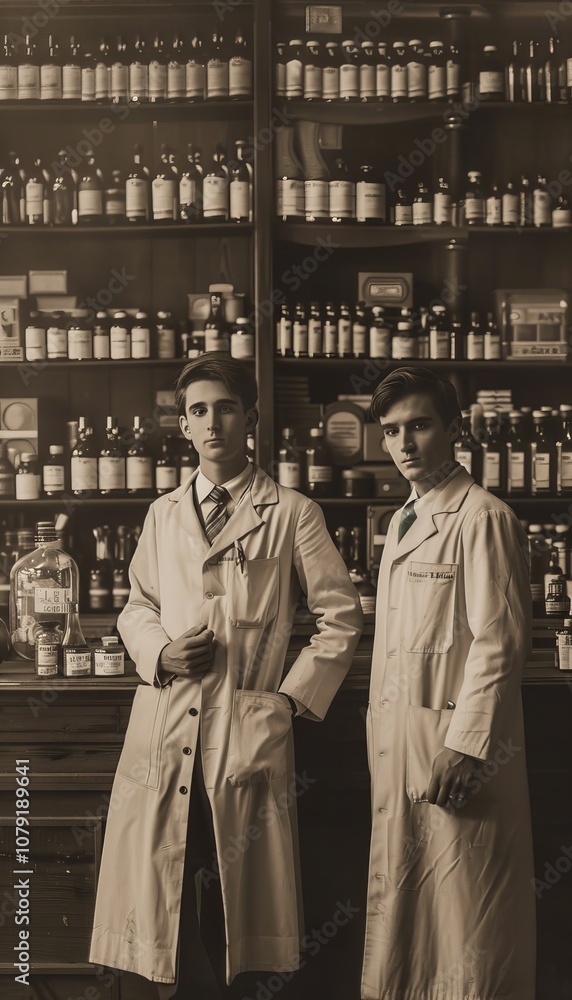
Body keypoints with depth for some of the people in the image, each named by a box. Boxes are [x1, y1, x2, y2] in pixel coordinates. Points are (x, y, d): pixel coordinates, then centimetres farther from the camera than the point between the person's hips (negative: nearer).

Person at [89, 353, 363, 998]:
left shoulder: (293, 515, 2)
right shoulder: (162, 516, 14)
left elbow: (340, 616, 5)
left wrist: (295, 697, -3)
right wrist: (159, 651, 0)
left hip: (249, 728, -3)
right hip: (165, 723, 3)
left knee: (245, 893, 3)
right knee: (158, 885, 3)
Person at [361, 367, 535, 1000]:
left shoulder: (483, 517, -11)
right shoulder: (402, 522, 17)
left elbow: (501, 643, -16)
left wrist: (463, 747, -19)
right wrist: (381, 733, 14)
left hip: (456, 738, -8)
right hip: (397, 741, 9)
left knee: (465, 910, -1)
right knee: (399, 894, 14)